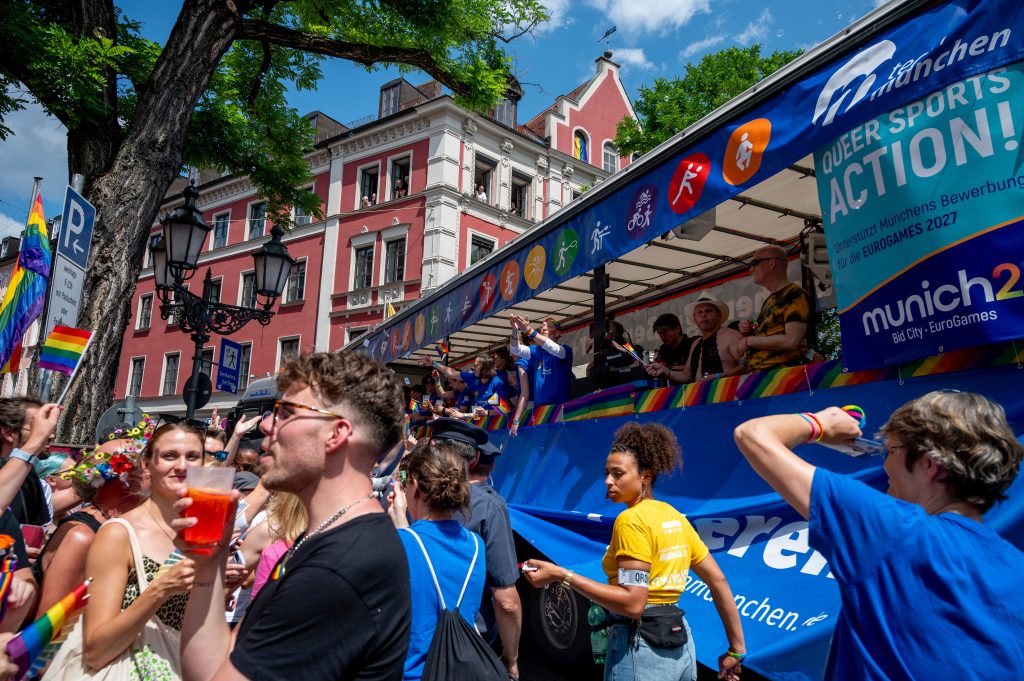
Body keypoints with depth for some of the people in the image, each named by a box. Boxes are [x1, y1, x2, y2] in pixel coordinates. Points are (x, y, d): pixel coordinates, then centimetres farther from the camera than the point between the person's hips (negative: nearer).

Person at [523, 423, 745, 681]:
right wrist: (736, 649, 15)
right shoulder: (676, 518, 8)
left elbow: (633, 602, -23)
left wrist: (563, 576, -23)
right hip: (680, 645, 8)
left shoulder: (631, 520, -16)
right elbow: (718, 581, 9)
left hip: (640, 646, -8)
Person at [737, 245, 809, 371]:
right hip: (758, 374, 7)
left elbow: (791, 341, -17)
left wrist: (749, 340, -8)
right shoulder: (769, 300, 19)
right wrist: (749, 332, 6)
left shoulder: (795, 294, -5)